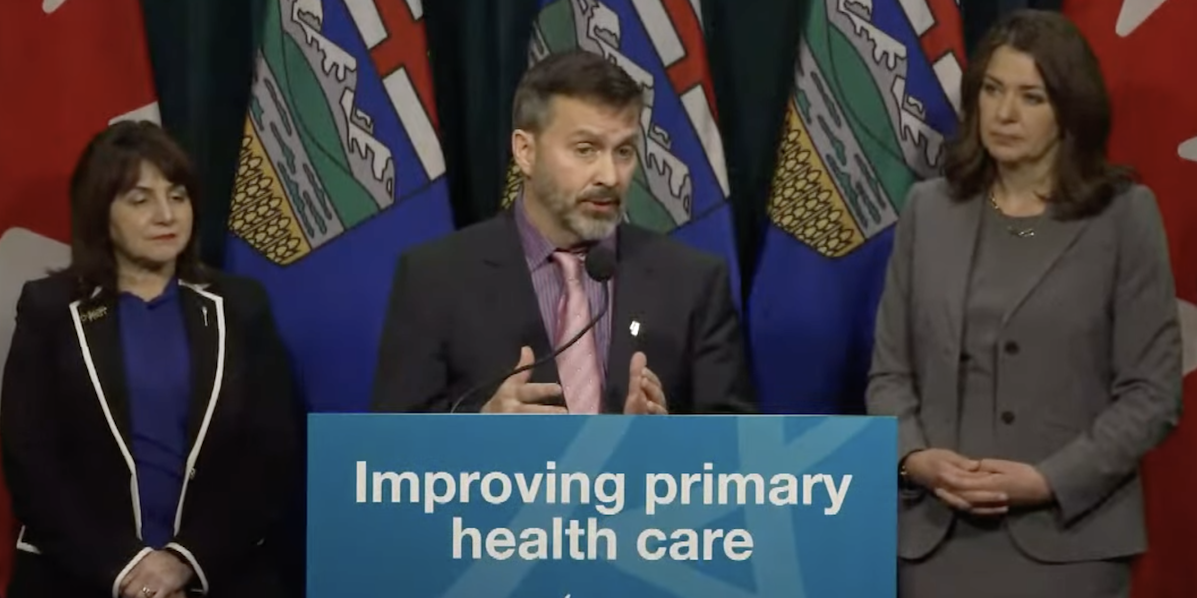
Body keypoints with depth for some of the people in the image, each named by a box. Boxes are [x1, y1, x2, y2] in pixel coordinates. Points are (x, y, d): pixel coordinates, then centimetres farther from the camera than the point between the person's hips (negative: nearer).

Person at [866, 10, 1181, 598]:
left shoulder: (1124, 214, -1)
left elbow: (1152, 391, -4)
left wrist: (1050, 480, -14)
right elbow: (889, 371, 9)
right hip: (937, 533, 3)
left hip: (1065, 538, -3)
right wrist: (914, 456, -10)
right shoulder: (929, 208, 8)